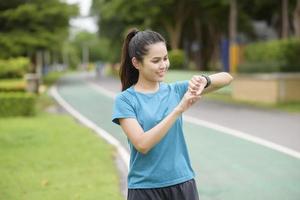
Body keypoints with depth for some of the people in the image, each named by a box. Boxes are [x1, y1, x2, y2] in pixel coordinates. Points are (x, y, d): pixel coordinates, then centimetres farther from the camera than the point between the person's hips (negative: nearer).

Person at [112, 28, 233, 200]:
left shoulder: (175, 90, 3)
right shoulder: (125, 100, -6)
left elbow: (227, 78, 1)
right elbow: (142, 144, -18)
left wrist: (204, 80, -20)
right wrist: (179, 109, -23)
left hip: (183, 184, 3)